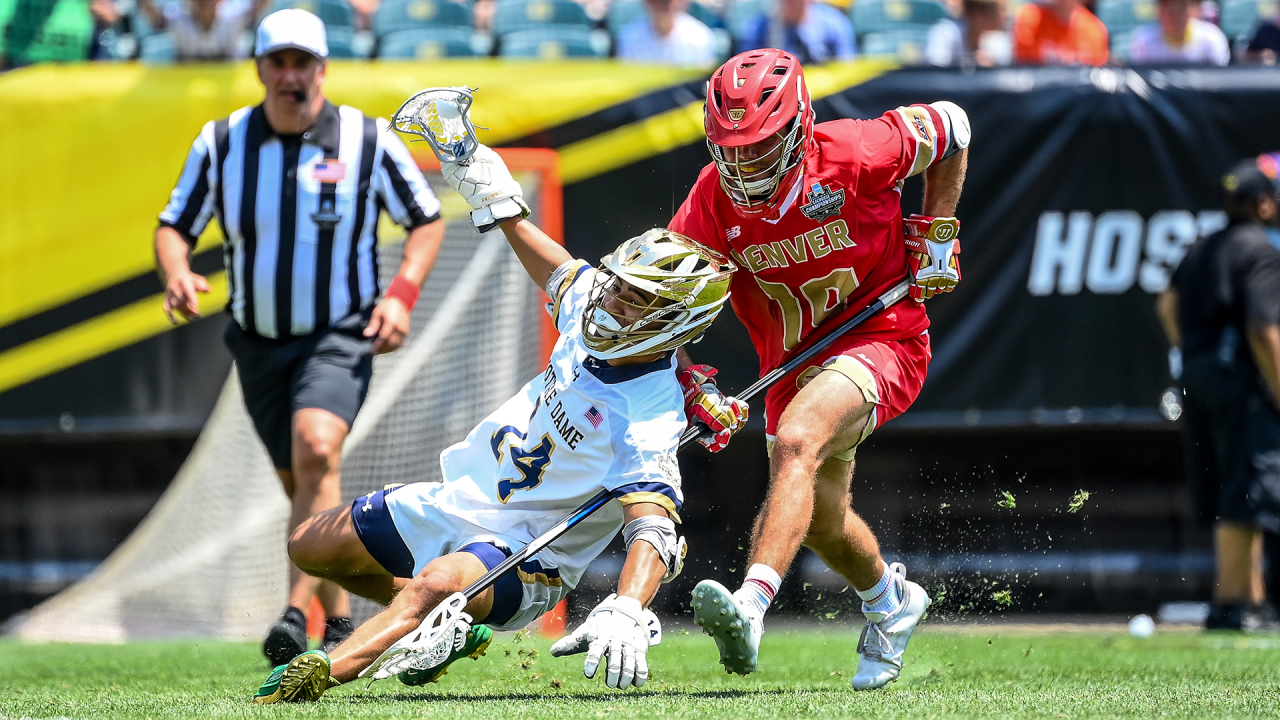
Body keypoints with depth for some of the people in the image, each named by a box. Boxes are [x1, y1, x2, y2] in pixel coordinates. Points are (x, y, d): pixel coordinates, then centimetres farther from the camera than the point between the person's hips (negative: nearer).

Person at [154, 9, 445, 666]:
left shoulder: (368, 140, -7)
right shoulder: (221, 142, -3)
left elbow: (427, 221, 3)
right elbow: (173, 226, 5)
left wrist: (401, 294, -12)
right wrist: (176, 273, -18)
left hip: (340, 338, -4)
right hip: (259, 341, 4)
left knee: (316, 449, -28)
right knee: (303, 487, 12)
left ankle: (296, 612, -32)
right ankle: (340, 624, 30)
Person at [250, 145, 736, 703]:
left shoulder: (648, 421, -28)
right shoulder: (594, 314, -7)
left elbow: (653, 531, -40)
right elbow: (562, 275, 19)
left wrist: (625, 614, -58)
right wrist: (501, 204, 19)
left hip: (519, 553, -9)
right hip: (456, 500, 9)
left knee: (436, 584, -42)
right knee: (308, 547, 23)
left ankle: (313, 677, -56)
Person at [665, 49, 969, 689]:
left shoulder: (853, 152, -23)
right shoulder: (713, 199, -16)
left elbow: (950, 127, -4)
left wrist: (936, 234, -3)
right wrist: (693, 387, -28)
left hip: (880, 339, -6)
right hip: (791, 364, 6)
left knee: (796, 440, -33)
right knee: (819, 518, 19)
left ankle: (750, 608, -49)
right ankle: (891, 599, 52)